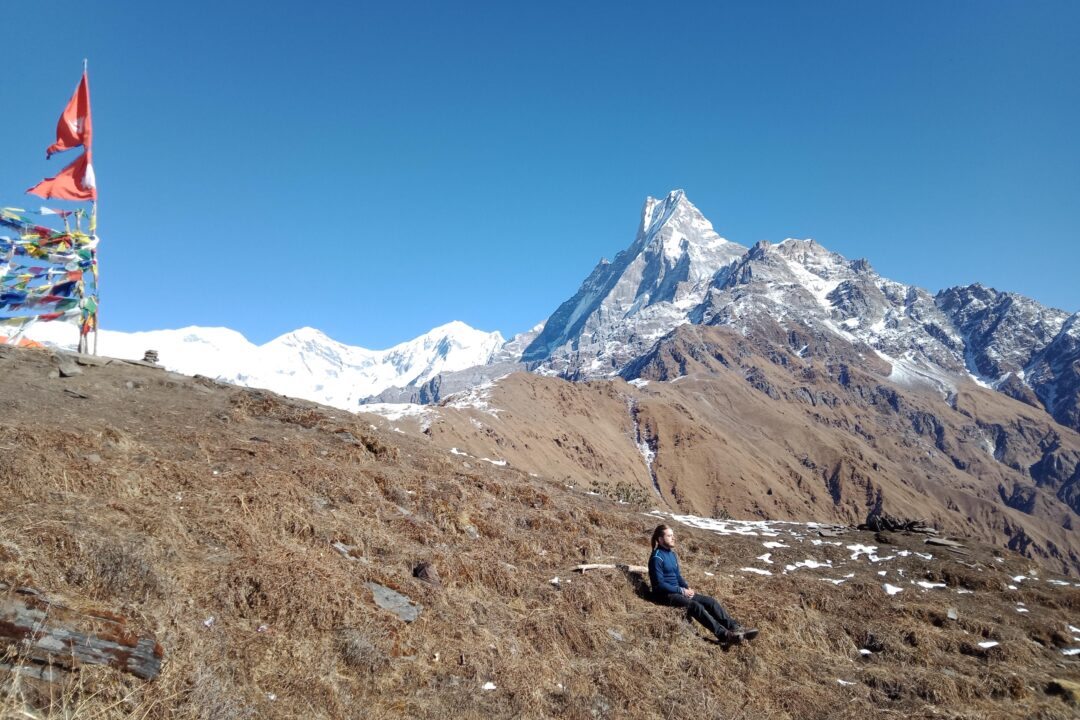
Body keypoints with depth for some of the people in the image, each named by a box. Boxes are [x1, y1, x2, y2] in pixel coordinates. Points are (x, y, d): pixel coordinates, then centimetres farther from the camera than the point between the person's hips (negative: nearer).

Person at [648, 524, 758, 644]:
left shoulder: (671, 553, 13)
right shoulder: (657, 558, -14)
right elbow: (659, 584, -18)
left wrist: (688, 588, 3)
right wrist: (682, 591, -16)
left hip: (678, 591, 9)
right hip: (665, 595, -9)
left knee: (710, 601, -7)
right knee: (695, 606, -31)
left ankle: (735, 628, -14)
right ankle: (724, 634, -35)